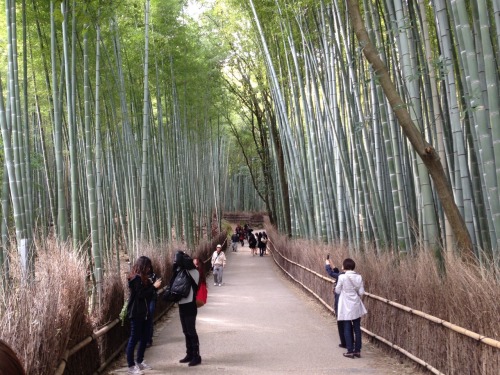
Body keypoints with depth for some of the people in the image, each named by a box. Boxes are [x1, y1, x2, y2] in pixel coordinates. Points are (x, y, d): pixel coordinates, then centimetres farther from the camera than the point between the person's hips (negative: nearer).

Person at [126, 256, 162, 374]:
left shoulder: (143, 278, 15)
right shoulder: (136, 278, -14)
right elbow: (141, 294, -21)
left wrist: (154, 286, 1)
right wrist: (153, 286, -16)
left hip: (144, 312, 9)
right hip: (136, 313, -9)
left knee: (144, 338, 13)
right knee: (134, 339, -5)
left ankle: (139, 362, 25)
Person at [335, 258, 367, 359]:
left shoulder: (342, 277, -14)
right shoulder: (359, 277, -3)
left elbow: (337, 290, -5)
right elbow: (361, 292, -3)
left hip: (346, 307, -3)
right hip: (356, 306, 3)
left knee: (347, 329, 5)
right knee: (357, 328, 10)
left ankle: (350, 351, 6)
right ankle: (357, 350, 15)